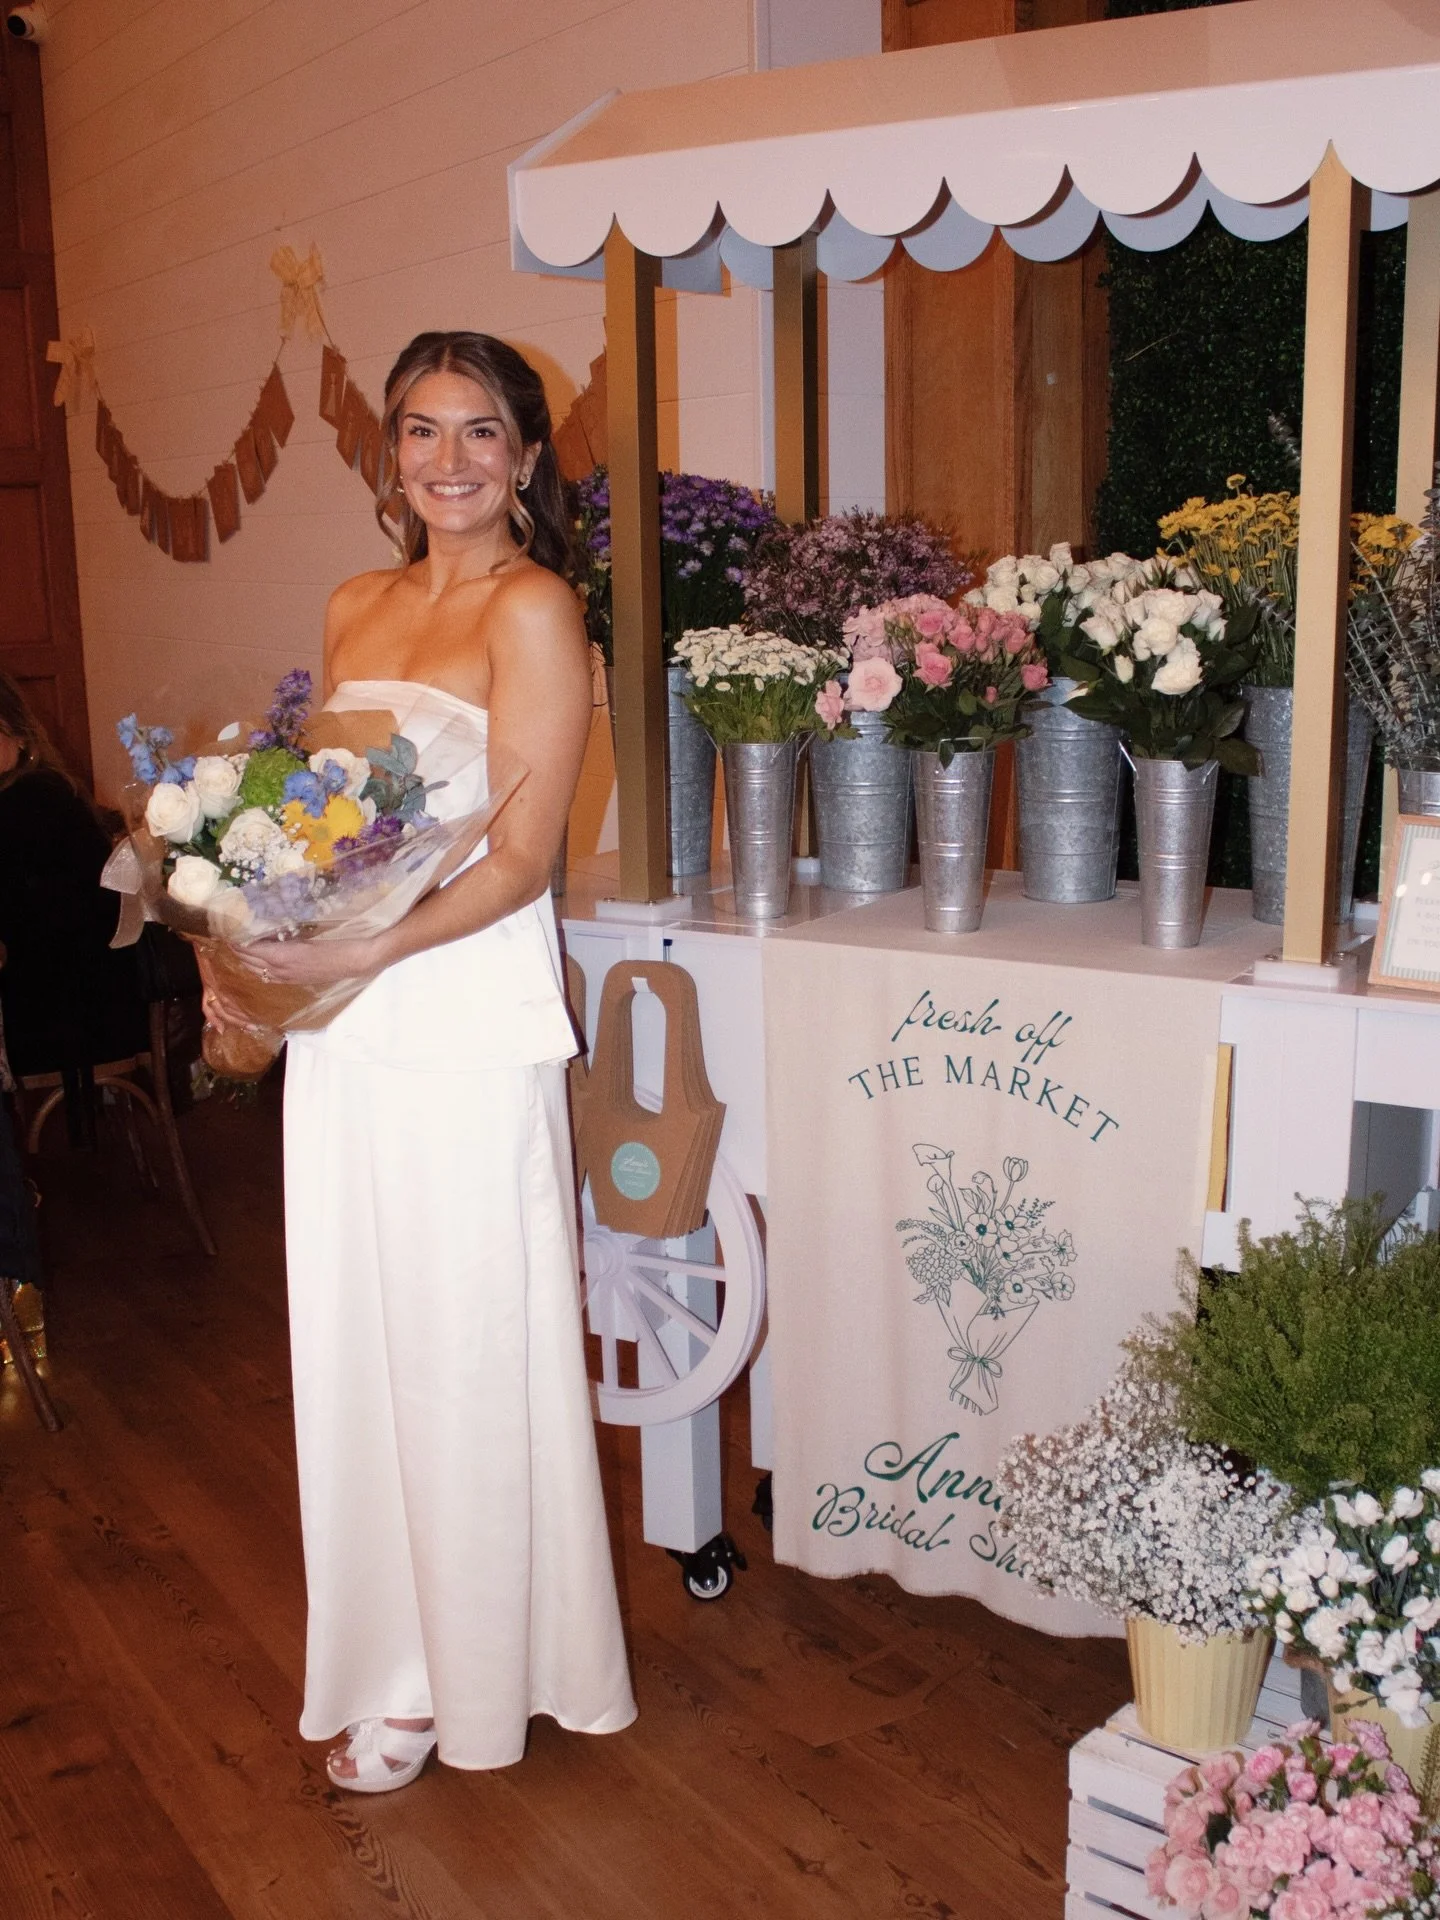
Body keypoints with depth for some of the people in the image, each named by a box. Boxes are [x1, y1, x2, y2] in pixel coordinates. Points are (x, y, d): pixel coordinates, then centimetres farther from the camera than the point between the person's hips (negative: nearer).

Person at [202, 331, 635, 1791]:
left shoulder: (533, 608, -7)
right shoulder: (354, 610, 14)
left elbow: (520, 859, -13)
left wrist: (357, 953, -24)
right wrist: (253, 948, 2)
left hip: (465, 1016, -6)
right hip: (338, 1016, 7)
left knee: (463, 1346, 5)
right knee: (357, 1342, 13)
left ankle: (462, 1680, 25)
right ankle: (389, 1657, 31)